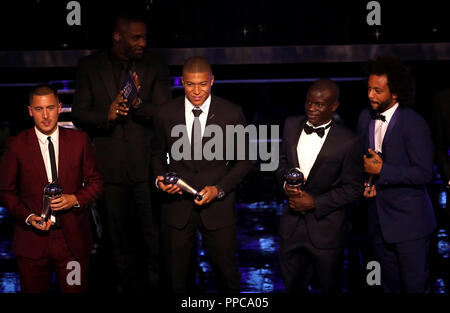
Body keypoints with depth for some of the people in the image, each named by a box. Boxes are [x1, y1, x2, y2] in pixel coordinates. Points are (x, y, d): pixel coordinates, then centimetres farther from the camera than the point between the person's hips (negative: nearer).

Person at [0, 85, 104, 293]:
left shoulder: (79, 140, 2)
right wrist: (28, 217, -12)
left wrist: (75, 199, -11)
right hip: (32, 240, 0)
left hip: (73, 239, 1)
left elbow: (95, 182, 8)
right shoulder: (17, 145, -1)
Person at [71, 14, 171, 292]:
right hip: (110, 164, 1)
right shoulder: (90, 67, 3)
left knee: (154, 232, 1)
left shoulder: (156, 66, 1)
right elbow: (79, 114, 2)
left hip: (146, 163, -1)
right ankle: (127, 284, 28)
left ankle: (157, 283, 15)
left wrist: (138, 102, -23)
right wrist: (107, 115, -17)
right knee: (119, 235, 13)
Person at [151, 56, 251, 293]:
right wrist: (160, 180, -7)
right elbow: (158, 154, 13)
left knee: (227, 274, 10)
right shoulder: (166, 114, -1)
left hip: (218, 208, -1)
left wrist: (219, 189, -12)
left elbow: (243, 160, 1)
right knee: (175, 278, 11)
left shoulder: (232, 114, -6)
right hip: (176, 208, 1)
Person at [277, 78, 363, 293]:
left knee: (329, 287, 15)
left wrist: (315, 203, -17)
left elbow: (353, 188, -11)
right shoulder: (291, 126, -1)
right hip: (292, 225, 4)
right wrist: (285, 183, -8)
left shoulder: (348, 142, -16)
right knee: (293, 285, 19)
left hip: (326, 229, -4)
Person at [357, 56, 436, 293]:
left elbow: (424, 173, -20)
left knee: (414, 284, 3)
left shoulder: (414, 124, -17)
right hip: (379, 218, 6)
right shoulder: (366, 117, 4)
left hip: (409, 220, -6)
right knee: (389, 282, 18)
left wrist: (382, 171, -20)